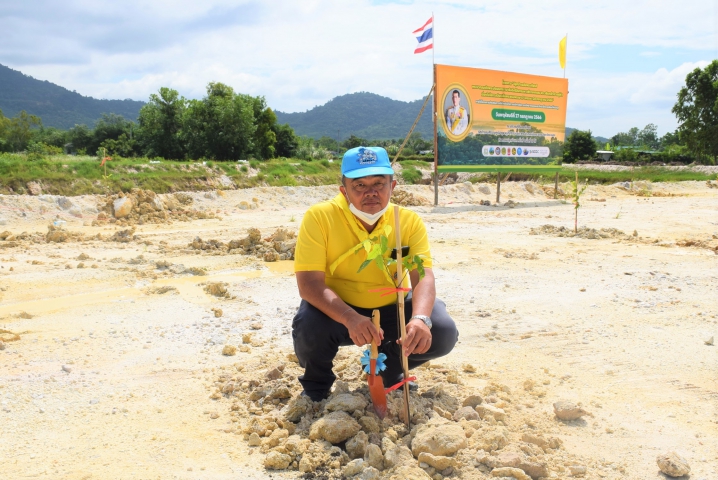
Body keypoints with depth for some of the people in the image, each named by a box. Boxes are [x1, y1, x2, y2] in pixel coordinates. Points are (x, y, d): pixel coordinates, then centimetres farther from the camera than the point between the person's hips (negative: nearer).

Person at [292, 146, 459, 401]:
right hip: (337, 311, -2)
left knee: (443, 332, -18)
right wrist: (350, 319, -44)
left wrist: (420, 319, -43)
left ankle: (388, 368, 14)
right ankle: (317, 382, 4)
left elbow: (423, 277, -21)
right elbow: (309, 282, -27)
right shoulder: (319, 217, -20)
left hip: (391, 310, 3)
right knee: (308, 328, -33)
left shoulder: (410, 221, -12)